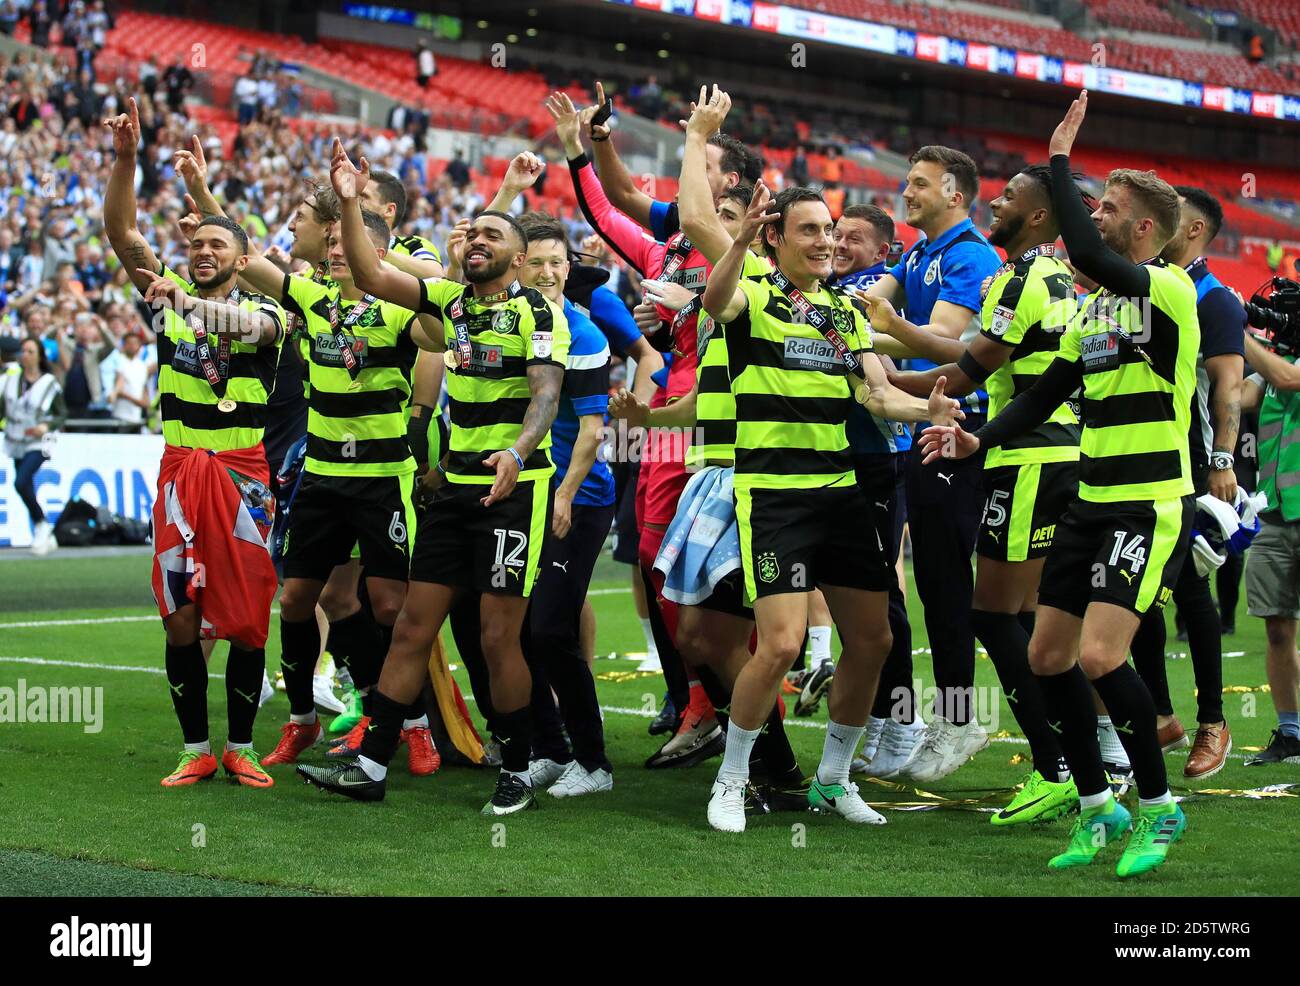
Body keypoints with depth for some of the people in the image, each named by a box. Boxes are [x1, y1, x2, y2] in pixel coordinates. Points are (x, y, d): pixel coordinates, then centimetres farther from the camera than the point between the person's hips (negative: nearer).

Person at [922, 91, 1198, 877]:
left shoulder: (1171, 290, -12)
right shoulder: (1095, 308, 14)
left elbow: (1089, 255, -30)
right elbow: (1046, 393, 16)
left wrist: (1060, 158, -22)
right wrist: (980, 440, 0)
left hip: (1153, 509, -9)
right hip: (1092, 505, 9)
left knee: (1099, 656, -18)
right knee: (1048, 654, 6)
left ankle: (1158, 806, 0)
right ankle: (1097, 807, 20)